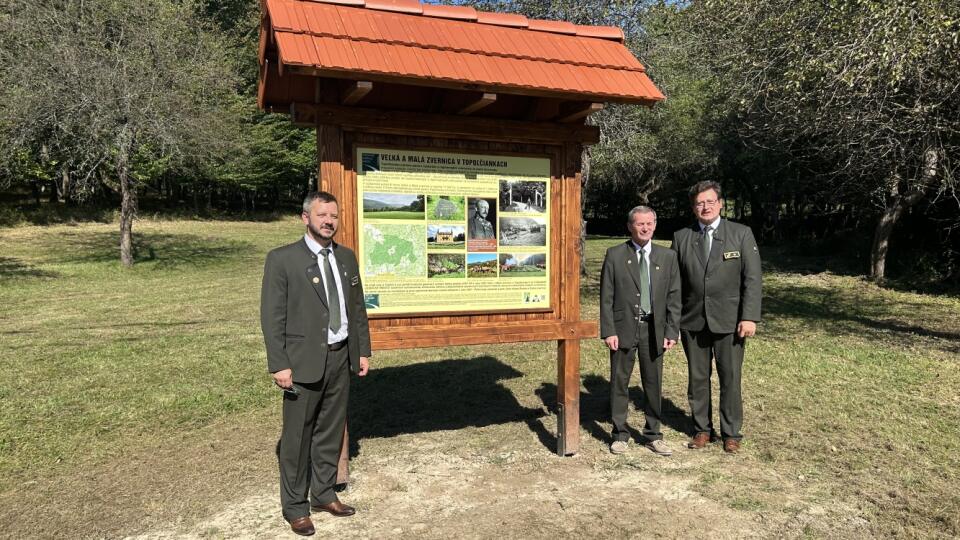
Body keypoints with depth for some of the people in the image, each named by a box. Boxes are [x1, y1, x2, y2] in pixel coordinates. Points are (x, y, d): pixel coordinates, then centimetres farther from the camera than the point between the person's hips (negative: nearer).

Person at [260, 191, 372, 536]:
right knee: (298, 436, 6)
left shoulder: (346, 257, 8)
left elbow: (357, 308, 13)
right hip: (304, 361, -5)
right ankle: (295, 506, 21)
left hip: (340, 357, 5)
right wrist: (279, 365, -15)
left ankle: (324, 495, 31)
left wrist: (363, 350, 10)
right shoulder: (282, 259, -9)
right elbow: (272, 316, -11)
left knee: (331, 431, 15)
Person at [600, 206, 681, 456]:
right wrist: (608, 331, -9)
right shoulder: (614, 255, -1)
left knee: (653, 384, 10)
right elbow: (606, 297, -3)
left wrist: (672, 331, -2)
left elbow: (673, 297, 5)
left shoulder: (667, 256, 5)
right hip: (623, 328, -2)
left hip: (654, 329, 2)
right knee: (619, 382, 5)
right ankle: (620, 434, 19)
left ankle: (653, 435, 24)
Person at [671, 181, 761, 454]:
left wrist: (750, 317, -11)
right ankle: (702, 429, 25)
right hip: (692, 321, 2)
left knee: (730, 379, 5)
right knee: (697, 379, 10)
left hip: (729, 321, -2)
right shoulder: (681, 237, 5)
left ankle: (731, 433, 19)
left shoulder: (741, 234, 0)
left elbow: (752, 278, -4)